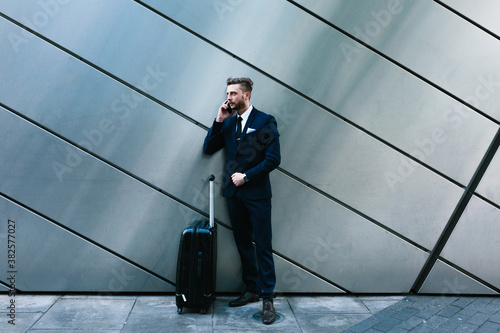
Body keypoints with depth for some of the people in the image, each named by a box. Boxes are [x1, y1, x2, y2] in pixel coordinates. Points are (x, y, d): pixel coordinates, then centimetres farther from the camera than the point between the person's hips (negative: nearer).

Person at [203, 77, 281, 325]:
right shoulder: (227, 122, 12)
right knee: (243, 245, 13)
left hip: (257, 194, -5)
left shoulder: (265, 122, -4)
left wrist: (246, 176, -12)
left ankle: (267, 298, 8)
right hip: (233, 193, 5)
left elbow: (273, 158, -10)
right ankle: (251, 290, 26)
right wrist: (219, 120, -2)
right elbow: (208, 149, 7)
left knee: (263, 247, -1)